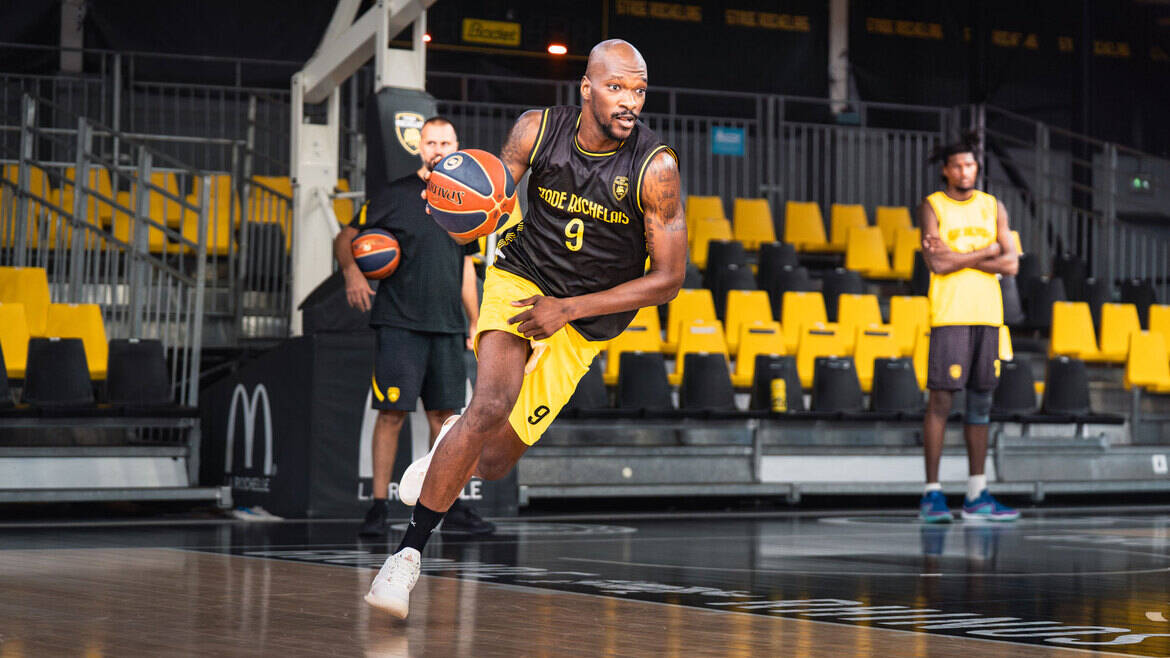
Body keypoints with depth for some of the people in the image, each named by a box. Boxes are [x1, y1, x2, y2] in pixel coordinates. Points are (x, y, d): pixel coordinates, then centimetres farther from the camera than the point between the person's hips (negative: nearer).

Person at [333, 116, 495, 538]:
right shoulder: (394, 195, 1)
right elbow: (345, 238, 1)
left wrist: (476, 324, 18)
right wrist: (352, 272, -20)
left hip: (447, 328, 4)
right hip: (400, 324, -4)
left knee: (445, 414, 5)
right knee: (392, 412, -6)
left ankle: (451, 508, 10)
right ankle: (379, 506, -2)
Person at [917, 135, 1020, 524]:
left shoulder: (993, 207, 12)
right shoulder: (932, 207, 1)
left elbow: (1011, 264, 1)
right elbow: (937, 265, -13)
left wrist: (958, 256, -8)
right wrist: (987, 251, -7)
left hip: (988, 315, 4)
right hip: (949, 316, -4)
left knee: (981, 402, 6)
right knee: (941, 400, -7)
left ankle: (977, 495, 10)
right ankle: (932, 493, -5)